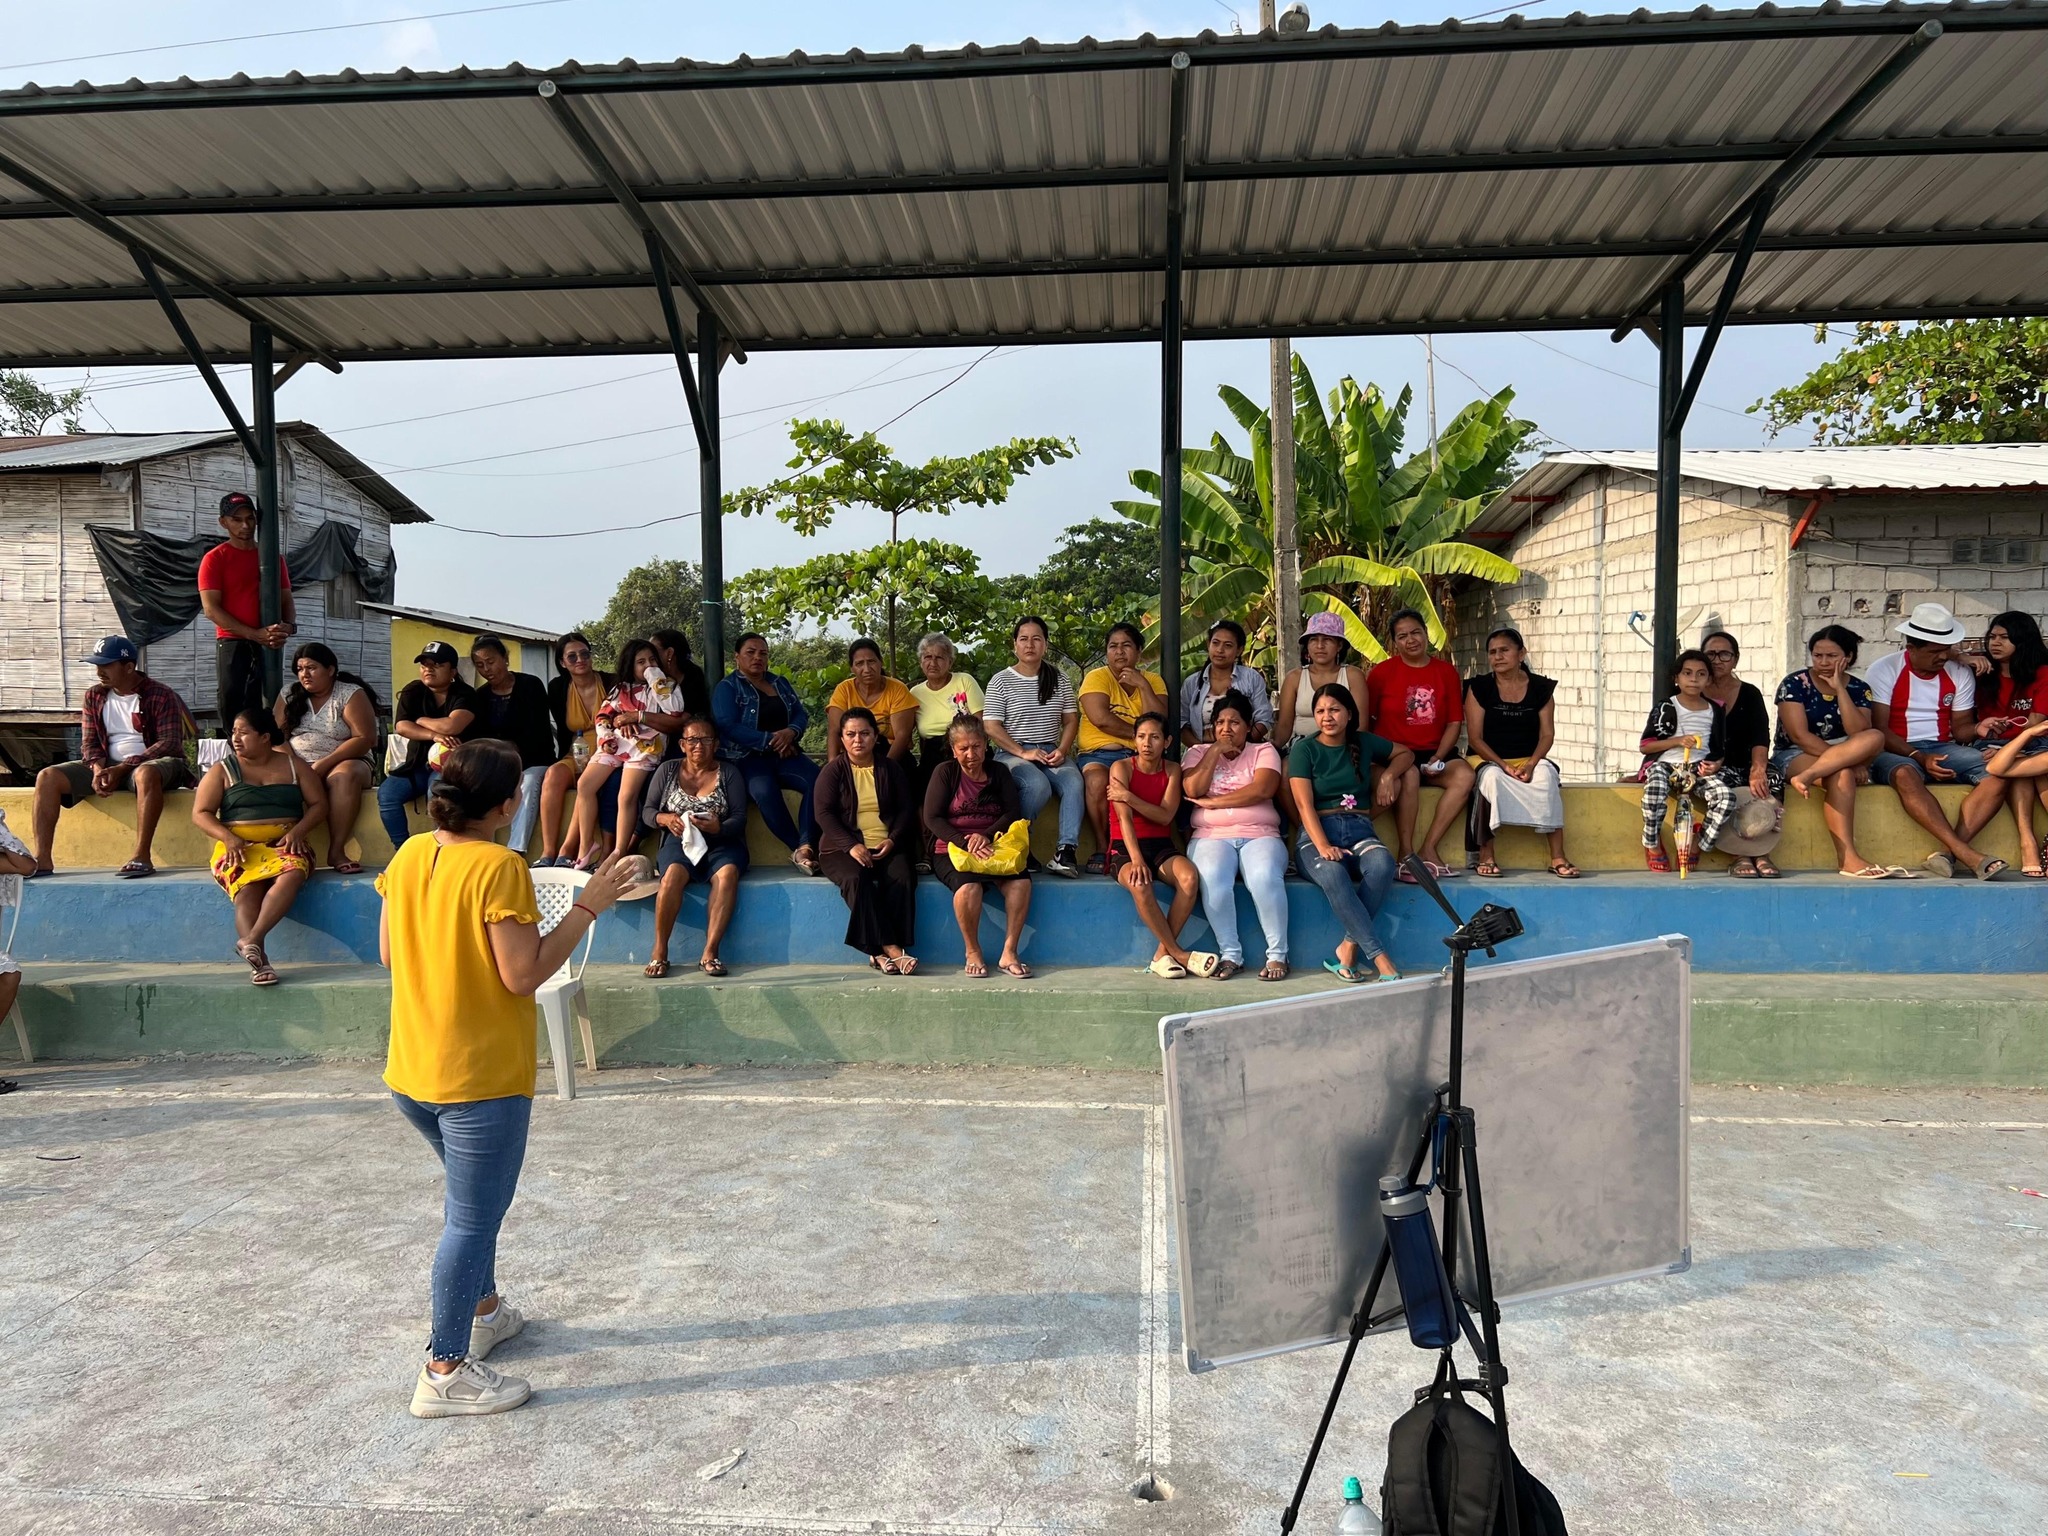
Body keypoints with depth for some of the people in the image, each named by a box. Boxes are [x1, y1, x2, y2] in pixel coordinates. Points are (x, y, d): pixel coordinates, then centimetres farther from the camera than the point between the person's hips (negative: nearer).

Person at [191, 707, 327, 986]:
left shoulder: (295, 765, 14)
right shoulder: (222, 771, 13)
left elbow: (319, 804, 11)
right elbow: (200, 814, 7)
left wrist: (297, 831, -8)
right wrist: (228, 837, -12)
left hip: (284, 844, 0)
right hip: (239, 847, 0)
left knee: (293, 873, -36)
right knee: (247, 890, -32)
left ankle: (251, 940, -45)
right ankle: (259, 960, -46)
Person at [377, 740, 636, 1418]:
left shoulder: (409, 856, 2)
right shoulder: (498, 868, -21)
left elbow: (391, 955, 10)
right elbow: (524, 975, -21)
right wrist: (587, 907, -16)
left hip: (410, 1072, 8)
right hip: (480, 1080, -8)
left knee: (471, 1197, 27)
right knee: (473, 1219, 4)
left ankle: (483, 1311, 43)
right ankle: (446, 1371, 14)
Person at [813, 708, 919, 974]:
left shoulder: (891, 768, 14)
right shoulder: (832, 771, 6)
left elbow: (906, 809, 11)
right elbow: (824, 814, -4)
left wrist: (893, 840, -8)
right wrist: (851, 846, -18)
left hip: (886, 847, 2)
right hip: (844, 848, -2)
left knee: (902, 878, -30)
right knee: (856, 879, -34)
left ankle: (881, 953, -30)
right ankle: (891, 949, -36)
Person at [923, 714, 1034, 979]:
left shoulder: (999, 772, 12)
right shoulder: (945, 772, 4)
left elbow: (1013, 813, 4)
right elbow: (932, 818, -5)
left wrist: (986, 835, -16)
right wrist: (965, 843, -20)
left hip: (993, 847, 3)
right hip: (951, 850, -2)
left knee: (1021, 881, -28)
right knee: (969, 885, -35)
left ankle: (1009, 952, -19)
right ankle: (972, 952, -14)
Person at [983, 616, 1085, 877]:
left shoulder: (1059, 678, 13)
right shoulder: (1000, 681, 2)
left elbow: (1071, 720, 12)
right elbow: (992, 728, -4)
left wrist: (1062, 750, -6)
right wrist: (1023, 752, -14)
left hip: (1051, 752, 3)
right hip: (1012, 753, -3)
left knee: (1075, 783, -29)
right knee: (1038, 785, -35)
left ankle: (1067, 850, -32)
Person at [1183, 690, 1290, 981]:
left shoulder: (1263, 751, 13)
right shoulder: (1198, 752, 19)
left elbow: (1262, 789, -8)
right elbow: (1193, 790, -1)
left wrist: (1213, 802, -7)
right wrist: (1216, 750, -1)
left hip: (1260, 835, -1)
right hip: (1211, 836, 1)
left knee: (1265, 878, -33)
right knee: (1213, 879, -33)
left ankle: (1277, 955, -22)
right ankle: (1230, 954, -21)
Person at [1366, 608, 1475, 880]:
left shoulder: (1446, 672, 9)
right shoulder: (1381, 673, 2)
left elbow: (1455, 722, 6)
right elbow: (1364, 721, 2)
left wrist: (1438, 759, -8)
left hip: (1433, 754, 3)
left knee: (1464, 774, -26)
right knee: (1409, 774, -35)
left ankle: (1428, 849, -22)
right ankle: (1406, 855, -28)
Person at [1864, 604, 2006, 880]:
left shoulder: (1960, 674, 10)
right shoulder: (1884, 670, -4)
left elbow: (1960, 729, 10)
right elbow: (1879, 730, -9)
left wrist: (1978, 729, -15)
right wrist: (1919, 757, -23)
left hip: (1943, 750, 5)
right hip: (1895, 753, -4)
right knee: (1905, 774, -40)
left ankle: (1948, 851, -35)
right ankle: (1966, 854, -47)